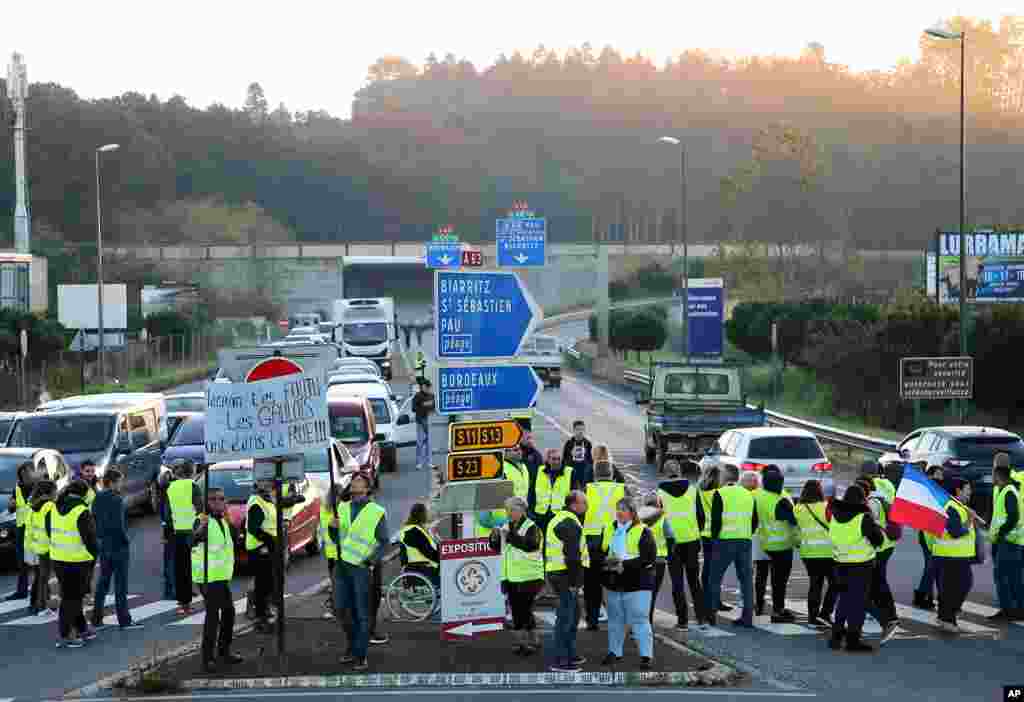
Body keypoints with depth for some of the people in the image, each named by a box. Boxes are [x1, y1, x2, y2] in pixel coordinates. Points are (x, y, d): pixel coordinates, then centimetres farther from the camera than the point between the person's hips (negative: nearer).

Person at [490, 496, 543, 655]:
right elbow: (498, 548, 20)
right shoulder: (507, 528, 12)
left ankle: (534, 641, 3)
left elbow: (531, 544, -28)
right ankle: (521, 642, 19)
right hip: (511, 578, 7)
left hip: (528, 578, -7)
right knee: (516, 612, 10)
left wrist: (511, 536, -31)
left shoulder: (531, 528, -10)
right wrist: (495, 539, -1)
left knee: (525, 611, -7)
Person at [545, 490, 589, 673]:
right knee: (565, 617, -6)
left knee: (573, 615, 21)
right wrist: (574, 581, -20)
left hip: (555, 573, 11)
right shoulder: (570, 524, -17)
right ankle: (559, 661, -5)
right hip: (567, 576, -11)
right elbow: (572, 554, -22)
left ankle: (570, 655, 29)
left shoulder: (557, 520, 17)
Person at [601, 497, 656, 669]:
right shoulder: (609, 530, 11)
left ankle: (646, 655, -2)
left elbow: (649, 557, -14)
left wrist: (625, 564, -20)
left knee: (640, 620, -6)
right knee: (615, 619, 13)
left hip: (637, 583, -6)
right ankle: (614, 652, 25)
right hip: (614, 583, 6)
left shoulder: (642, 532, -7)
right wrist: (607, 562, -7)